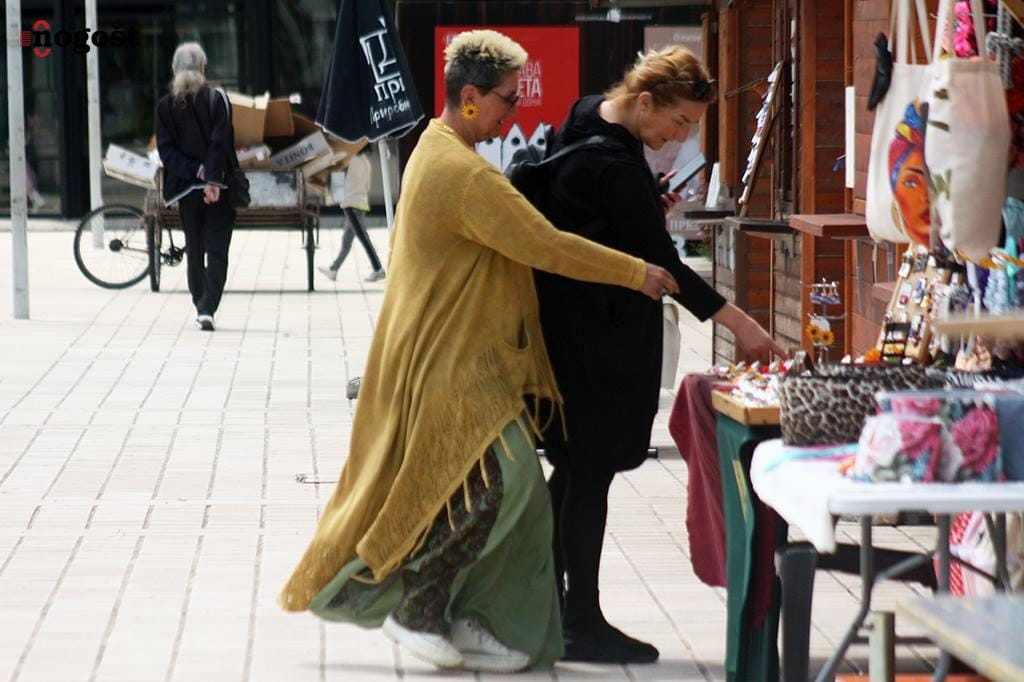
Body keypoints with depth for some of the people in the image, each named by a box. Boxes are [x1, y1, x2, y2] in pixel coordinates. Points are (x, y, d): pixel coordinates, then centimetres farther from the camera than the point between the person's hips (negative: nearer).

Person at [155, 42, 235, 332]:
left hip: (185, 187, 2)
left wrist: (194, 170, -10)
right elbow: (221, 144, -15)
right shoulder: (217, 100, -6)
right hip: (219, 188, -2)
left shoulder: (165, 106, 1)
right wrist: (213, 179, -19)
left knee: (194, 250, 16)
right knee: (217, 250, -1)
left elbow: (166, 149, -7)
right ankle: (207, 308, -16)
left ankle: (201, 306, 20)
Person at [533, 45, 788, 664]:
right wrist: (741, 325, -21)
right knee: (590, 469, -5)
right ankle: (583, 624, 0)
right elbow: (663, 264, -23)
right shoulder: (614, 165, -23)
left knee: (576, 467, 14)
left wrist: (649, 210, 6)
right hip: (597, 334, -10)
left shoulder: (588, 119, 6)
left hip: (572, 325, 10)